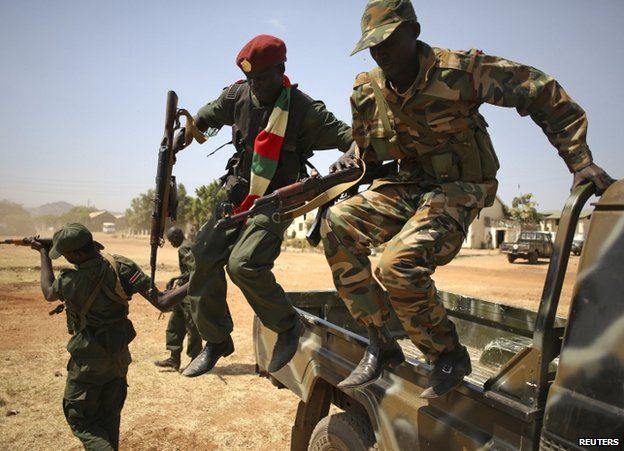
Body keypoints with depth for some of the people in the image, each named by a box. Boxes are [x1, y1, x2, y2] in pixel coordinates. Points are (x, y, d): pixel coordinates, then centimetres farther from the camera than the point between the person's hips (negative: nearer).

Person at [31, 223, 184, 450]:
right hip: (119, 356, 5)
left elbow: (48, 293, 4)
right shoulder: (121, 266, -16)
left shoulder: (72, 281, -24)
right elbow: (160, 302, -21)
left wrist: (44, 254, 12)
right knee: (109, 417, 21)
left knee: (79, 419, 12)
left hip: (89, 359, -5)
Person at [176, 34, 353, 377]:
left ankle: (288, 327, 2)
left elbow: (348, 137, -17)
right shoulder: (237, 95, 1)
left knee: (243, 264, -24)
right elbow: (206, 117, 22)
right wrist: (183, 136, 10)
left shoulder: (302, 109, -15)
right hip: (237, 193, 6)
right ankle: (216, 340, 14)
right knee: (205, 257, -3)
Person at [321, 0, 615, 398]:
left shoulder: (461, 70, -16)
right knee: (337, 224, -19)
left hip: (457, 192, -5)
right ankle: (380, 345, -7)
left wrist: (581, 162, -11)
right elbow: (365, 145, 20)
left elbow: (545, 94, -9)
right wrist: (349, 160, -2)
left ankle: (449, 356, -1)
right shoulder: (367, 91, 0)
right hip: (407, 187, 6)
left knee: (399, 263, -30)